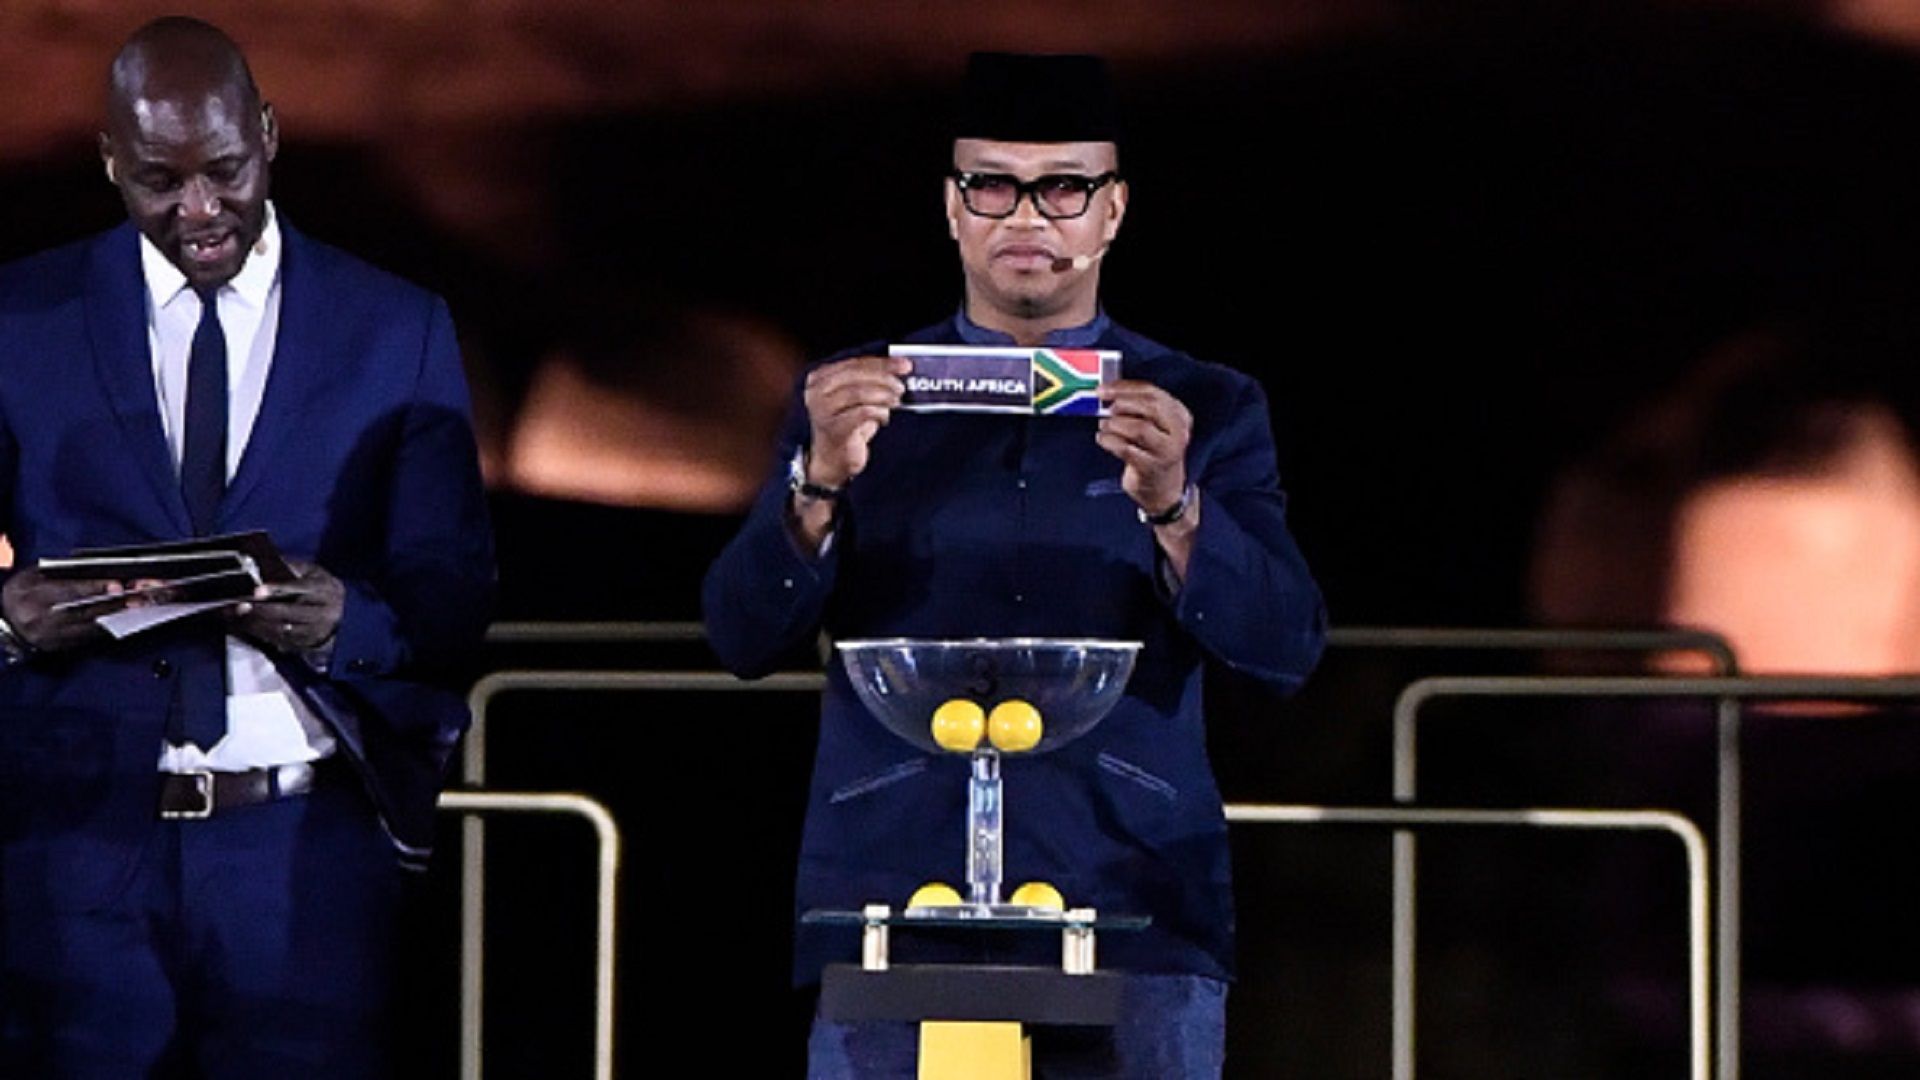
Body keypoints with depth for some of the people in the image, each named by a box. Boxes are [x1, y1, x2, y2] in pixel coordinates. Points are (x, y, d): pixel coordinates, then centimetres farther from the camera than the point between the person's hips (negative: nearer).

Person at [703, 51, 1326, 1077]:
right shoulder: (850, 399, 13)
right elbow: (743, 637, 4)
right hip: (893, 908, 0)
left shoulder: (1205, 411, 12)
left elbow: (1286, 647, 0)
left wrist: (1172, 507, -18)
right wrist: (821, 482, -14)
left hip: (1131, 917, 0)